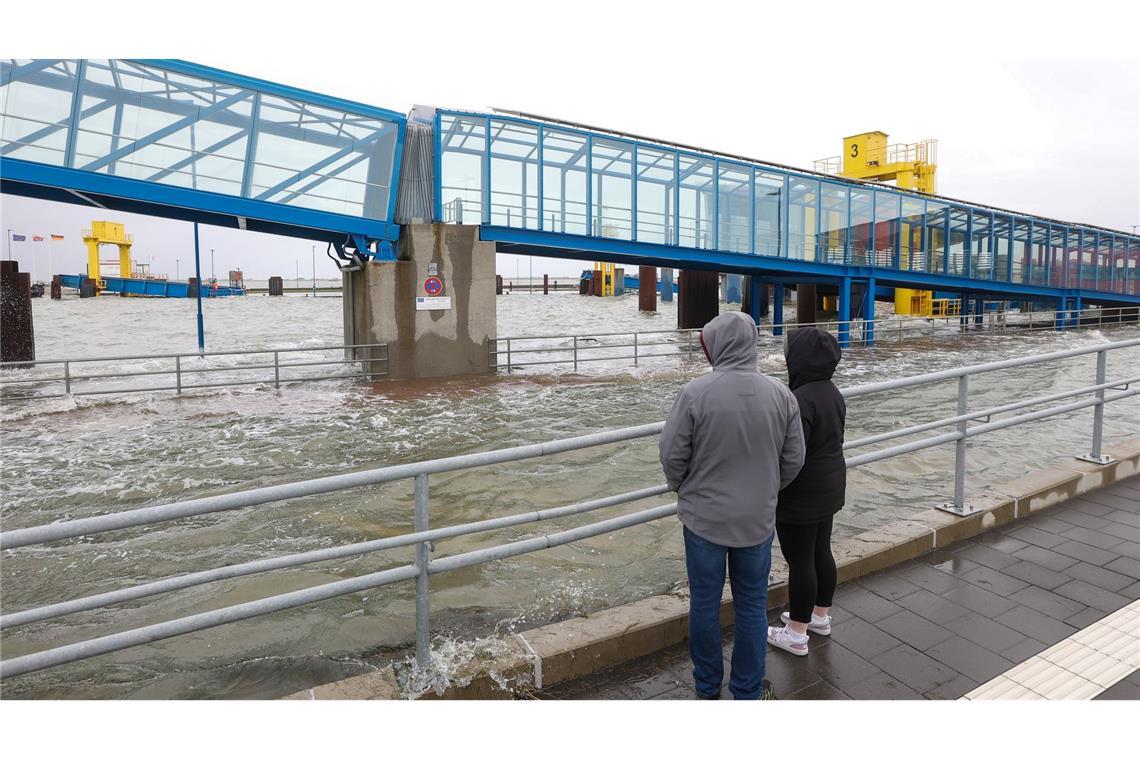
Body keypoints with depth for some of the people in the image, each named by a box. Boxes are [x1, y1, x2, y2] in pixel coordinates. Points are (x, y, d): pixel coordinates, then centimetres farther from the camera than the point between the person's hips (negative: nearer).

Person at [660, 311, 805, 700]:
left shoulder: (696, 392, -18)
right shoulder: (781, 394, -7)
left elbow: (672, 454, -11)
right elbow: (793, 460, 1)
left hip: (704, 518, -2)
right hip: (758, 520, 2)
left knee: (704, 602, 14)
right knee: (752, 606, 16)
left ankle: (707, 685, 32)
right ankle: (748, 691, 31)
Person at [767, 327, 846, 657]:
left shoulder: (802, 399, -26)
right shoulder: (832, 392, 5)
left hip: (802, 495, -9)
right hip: (830, 488, 9)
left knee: (800, 560, 3)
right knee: (821, 552, 21)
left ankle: (796, 634, 16)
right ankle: (821, 616, 37)